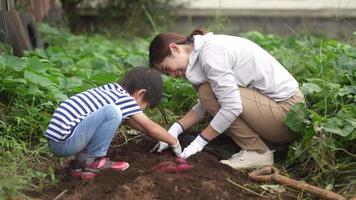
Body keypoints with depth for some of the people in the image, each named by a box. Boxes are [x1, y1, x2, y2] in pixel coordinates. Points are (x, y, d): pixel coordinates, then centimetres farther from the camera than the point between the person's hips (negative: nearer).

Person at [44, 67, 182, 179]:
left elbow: (132, 122, 30)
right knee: (112, 112, -20)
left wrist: (164, 138, 34)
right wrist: (175, 143, 15)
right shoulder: (125, 99, -9)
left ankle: (82, 160, 10)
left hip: (55, 140, 9)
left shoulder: (112, 90, 16)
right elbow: (152, 128, -1)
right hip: (63, 141, -9)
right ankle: (90, 161, -4)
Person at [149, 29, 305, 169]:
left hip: (287, 109, -10)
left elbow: (232, 107, -25)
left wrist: (199, 142, -16)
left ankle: (258, 152, -7)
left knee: (208, 92, -17)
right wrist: (176, 129, 0)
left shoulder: (210, 53, -18)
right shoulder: (209, 47, 11)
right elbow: (204, 106, 12)